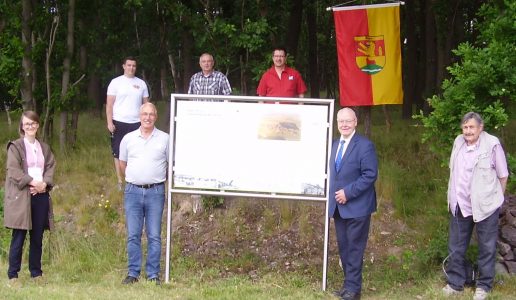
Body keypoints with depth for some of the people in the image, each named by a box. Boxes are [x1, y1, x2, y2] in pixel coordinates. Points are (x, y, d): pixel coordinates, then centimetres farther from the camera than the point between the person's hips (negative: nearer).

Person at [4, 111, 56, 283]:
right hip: (21, 196, -5)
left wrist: (44, 183, -8)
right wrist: (32, 182, -18)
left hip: (41, 194, 5)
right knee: (18, 237, -4)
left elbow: (51, 167, 10)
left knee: (37, 237, 8)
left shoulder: (44, 147, 17)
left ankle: (36, 273, 15)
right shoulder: (15, 146, 0)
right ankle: (13, 275, 0)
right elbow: (13, 170, -10)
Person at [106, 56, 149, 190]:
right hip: (119, 123, -2)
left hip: (137, 123, 2)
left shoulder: (141, 83, 10)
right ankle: (120, 182, 11)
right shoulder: (116, 82, 1)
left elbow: (146, 104, 13)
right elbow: (109, 104, -2)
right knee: (118, 154, 4)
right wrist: (109, 122, -10)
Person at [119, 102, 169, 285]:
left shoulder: (165, 139, 2)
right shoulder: (128, 139, 7)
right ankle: (133, 273, 9)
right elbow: (122, 164, 20)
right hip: (133, 191, 1)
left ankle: (153, 274, 6)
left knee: (154, 236, 0)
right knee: (133, 235, 3)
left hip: (155, 191, -1)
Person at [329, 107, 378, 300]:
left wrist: (348, 192, -20)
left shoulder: (365, 145, -11)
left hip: (357, 206, -7)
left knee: (354, 248, -3)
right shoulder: (335, 144, 12)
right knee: (343, 247, 12)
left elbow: (370, 175, -17)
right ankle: (349, 284, 21)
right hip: (338, 206, 7)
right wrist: (334, 194, 7)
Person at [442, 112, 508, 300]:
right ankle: (455, 283, 26)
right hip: (460, 205, 5)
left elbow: (503, 175, -5)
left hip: (485, 206, -5)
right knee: (455, 247, 13)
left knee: (487, 248, 8)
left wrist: (496, 198, 2)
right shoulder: (458, 141, 3)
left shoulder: (492, 144, -14)